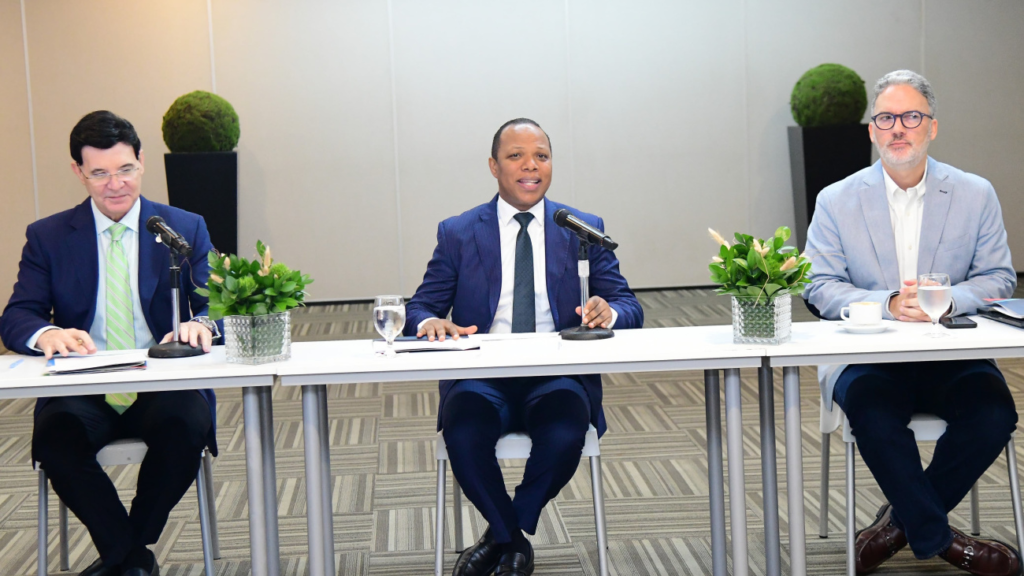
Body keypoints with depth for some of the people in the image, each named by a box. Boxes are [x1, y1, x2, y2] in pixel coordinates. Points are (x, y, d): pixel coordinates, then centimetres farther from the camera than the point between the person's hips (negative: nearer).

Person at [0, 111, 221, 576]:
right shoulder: (47, 237, 11)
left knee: (187, 424, -34)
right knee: (53, 435, -33)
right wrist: (47, 333, -23)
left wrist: (203, 325, -24)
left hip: (163, 388, 0)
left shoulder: (186, 229, 10)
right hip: (84, 396, 0)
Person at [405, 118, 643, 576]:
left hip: (558, 377, 0)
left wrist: (609, 311, -18)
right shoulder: (457, 234, 11)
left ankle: (501, 536, -6)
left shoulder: (585, 230, 11)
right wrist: (430, 322, -18)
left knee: (564, 432, -33)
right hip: (482, 379, 0)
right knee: (463, 432, -33)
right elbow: (420, 309, 8)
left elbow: (630, 309, 8)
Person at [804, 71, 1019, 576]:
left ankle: (902, 520, -2)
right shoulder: (836, 201, 4)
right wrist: (888, 304, -18)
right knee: (874, 415, -33)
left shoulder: (976, 194, 7)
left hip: (951, 354, 2)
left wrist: (947, 298, -16)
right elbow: (820, 287, -1)